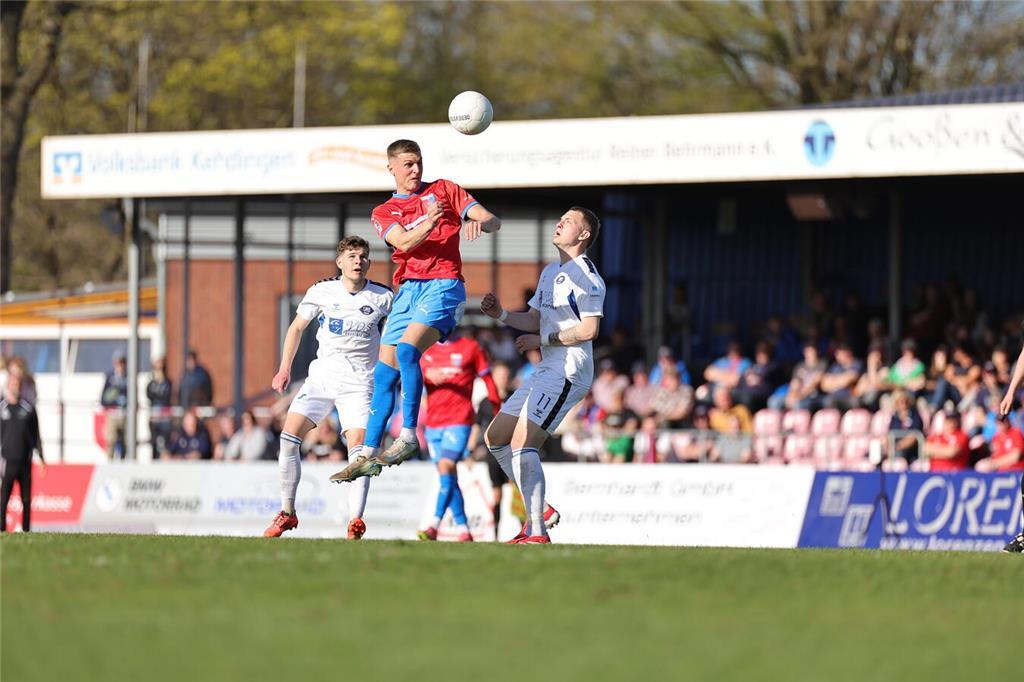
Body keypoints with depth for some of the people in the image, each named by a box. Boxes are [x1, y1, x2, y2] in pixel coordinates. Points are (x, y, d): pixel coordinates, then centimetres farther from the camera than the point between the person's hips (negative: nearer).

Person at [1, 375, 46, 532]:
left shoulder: (28, 408, 8)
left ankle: (26, 531, 13)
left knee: (26, 500, 5)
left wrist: (41, 458, 9)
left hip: (25, 462, 3)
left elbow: (36, 435, 13)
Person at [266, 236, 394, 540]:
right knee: (288, 439, -10)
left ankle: (355, 520, -24)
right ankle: (287, 513, 2)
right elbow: (297, 326, 13)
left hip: (359, 381, -2)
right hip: (322, 375, 2)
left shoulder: (382, 298, -2)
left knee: (358, 445, -19)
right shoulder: (322, 291, 0)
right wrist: (285, 368, 7)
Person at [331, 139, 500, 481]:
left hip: (443, 285, -5)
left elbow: (493, 221, 3)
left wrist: (480, 223, -22)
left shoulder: (443, 190, 11)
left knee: (406, 351, -27)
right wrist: (427, 224, -28)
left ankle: (409, 436, -25)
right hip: (408, 291, 5)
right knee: (384, 373, 2)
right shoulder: (383, 213, 15)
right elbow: (403, 242, -7)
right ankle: (369, 454, 7)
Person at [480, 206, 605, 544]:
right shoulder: (551, 272, 19)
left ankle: (537, 532, -16)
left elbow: (589, 330, -19)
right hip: (547, 371, 10)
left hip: (568, 373, -10)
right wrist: (501, 314, 6)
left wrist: (542, 340, -12)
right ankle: (539, 510, 13)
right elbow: (535, 320, 24)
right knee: (496, 438, 10)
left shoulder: (585, 276, -11)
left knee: (521, 445, -18)